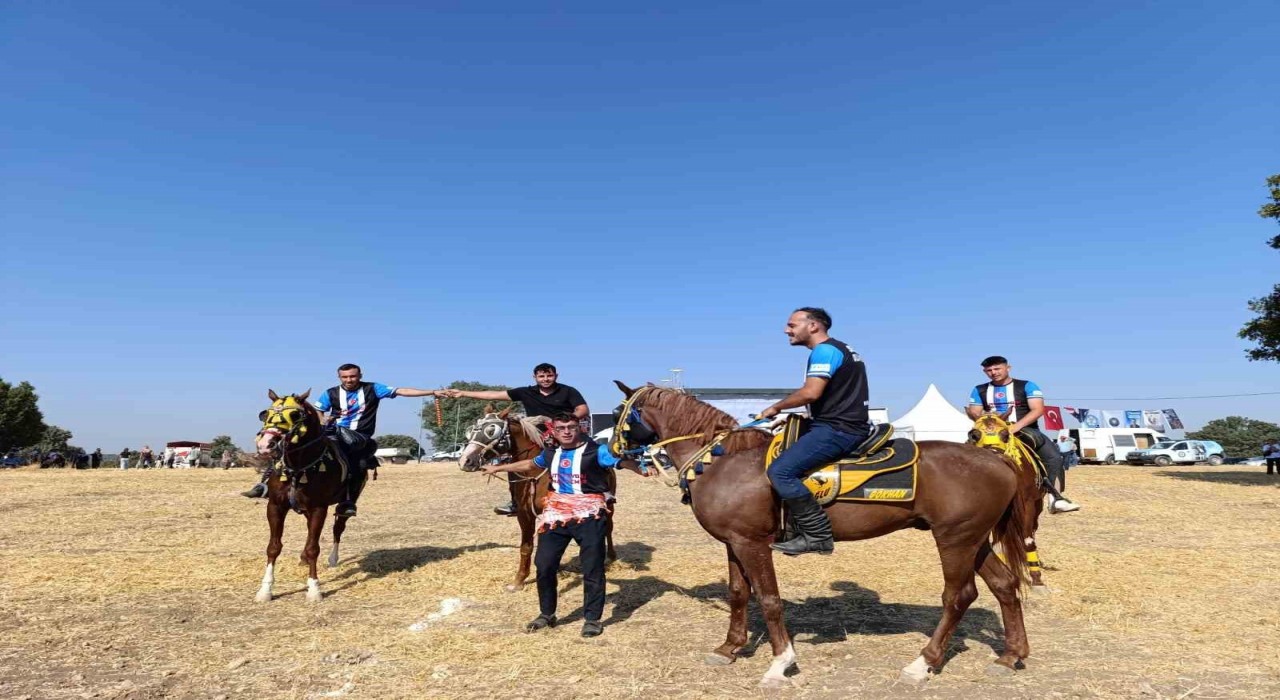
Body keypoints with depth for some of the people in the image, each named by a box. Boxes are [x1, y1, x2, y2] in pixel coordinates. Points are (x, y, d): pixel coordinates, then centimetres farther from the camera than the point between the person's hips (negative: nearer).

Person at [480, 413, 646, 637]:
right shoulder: (550, 453, 9)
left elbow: (621, 462, -23)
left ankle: (592, 618, 17)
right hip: (556, 513, 5)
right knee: (544, 564, 9)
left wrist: (641, 469, -45)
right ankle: (547, 614, 28)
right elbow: (529, 465, 27)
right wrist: (498, 468, 37)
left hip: (588, 515, -5)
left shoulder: (596, 450, -9)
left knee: (592, 568, 1)